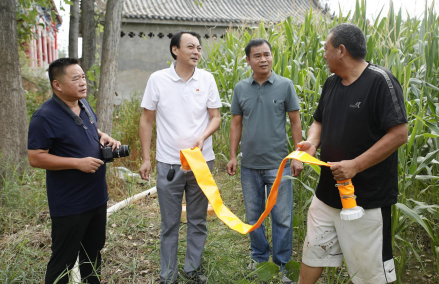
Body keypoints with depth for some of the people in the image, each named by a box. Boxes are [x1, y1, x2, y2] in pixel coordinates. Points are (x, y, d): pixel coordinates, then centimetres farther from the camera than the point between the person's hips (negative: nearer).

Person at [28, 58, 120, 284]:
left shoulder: (84, 105, 5)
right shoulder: (45, 116, -20)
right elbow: (35, 158, -21)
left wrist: (104, 137, -1)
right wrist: (78, 163, -25)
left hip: (96, 196, 8)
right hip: (69, 204, -8)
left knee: (93, 250, 23)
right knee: (64, 259, 7)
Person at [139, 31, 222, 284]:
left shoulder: (207, 79, 0)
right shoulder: (158, 79, -3)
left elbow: (215, 117, 3)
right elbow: (147, 120, 2)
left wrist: (203, 137, -17)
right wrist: (146, 158, -2)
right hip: (169, 163, -1)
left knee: (198, 221, 13)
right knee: (170, 223, 9)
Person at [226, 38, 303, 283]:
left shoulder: (285, 85, -3)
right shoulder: (241, 88, 4)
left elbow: (296, 123, -1)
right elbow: (236, 124, 8)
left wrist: (298, 156, -6)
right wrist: (233, 156, 4)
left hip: (278, 164, -2)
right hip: (249, 165, 3)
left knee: (282, 218, 4)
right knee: (254, 216, 14)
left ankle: (281, 264, 21)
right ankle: (260, 257, 33)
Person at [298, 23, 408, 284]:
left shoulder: (380, 81, -16)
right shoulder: (332, 82, 7)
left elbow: (399, 134, -20)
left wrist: (355, 165, -23)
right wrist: (312, 142, -4)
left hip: (367, 197, -7)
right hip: (328, 191, 7)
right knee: (313, 253, 18)